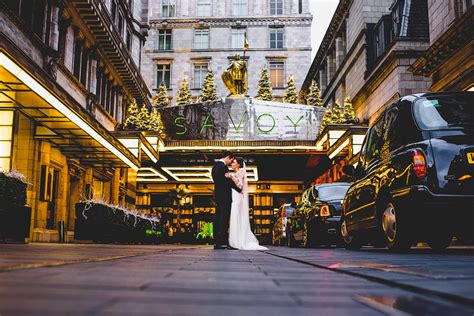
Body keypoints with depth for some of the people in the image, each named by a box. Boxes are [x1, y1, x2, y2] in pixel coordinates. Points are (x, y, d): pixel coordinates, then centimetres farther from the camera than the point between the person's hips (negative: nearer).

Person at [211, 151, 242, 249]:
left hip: (218, 196, 10)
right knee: (224, 219, -8)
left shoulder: (215, 166, 16)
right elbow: (229, 181, -12)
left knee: (217, 219, 9)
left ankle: (216, 242, 10)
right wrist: (239, 190, -2)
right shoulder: (223, 166, -13)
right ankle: (222, 242, -9)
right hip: (225, 197, -10)